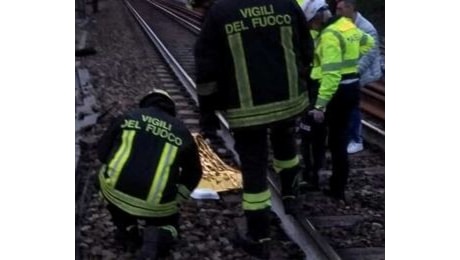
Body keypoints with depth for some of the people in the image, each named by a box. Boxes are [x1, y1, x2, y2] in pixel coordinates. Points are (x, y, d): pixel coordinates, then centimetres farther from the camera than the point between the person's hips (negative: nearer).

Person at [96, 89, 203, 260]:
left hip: (115, 190, 0)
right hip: (157, 205, 0)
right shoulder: (182, 131, 15)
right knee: (168, 222, 30)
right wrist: (175, 200, 37)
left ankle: (127, 230, 24)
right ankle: (158, 237, -4)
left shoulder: (128, 117, 13)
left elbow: (102, 152, 19)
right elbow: (193, 174, 24)